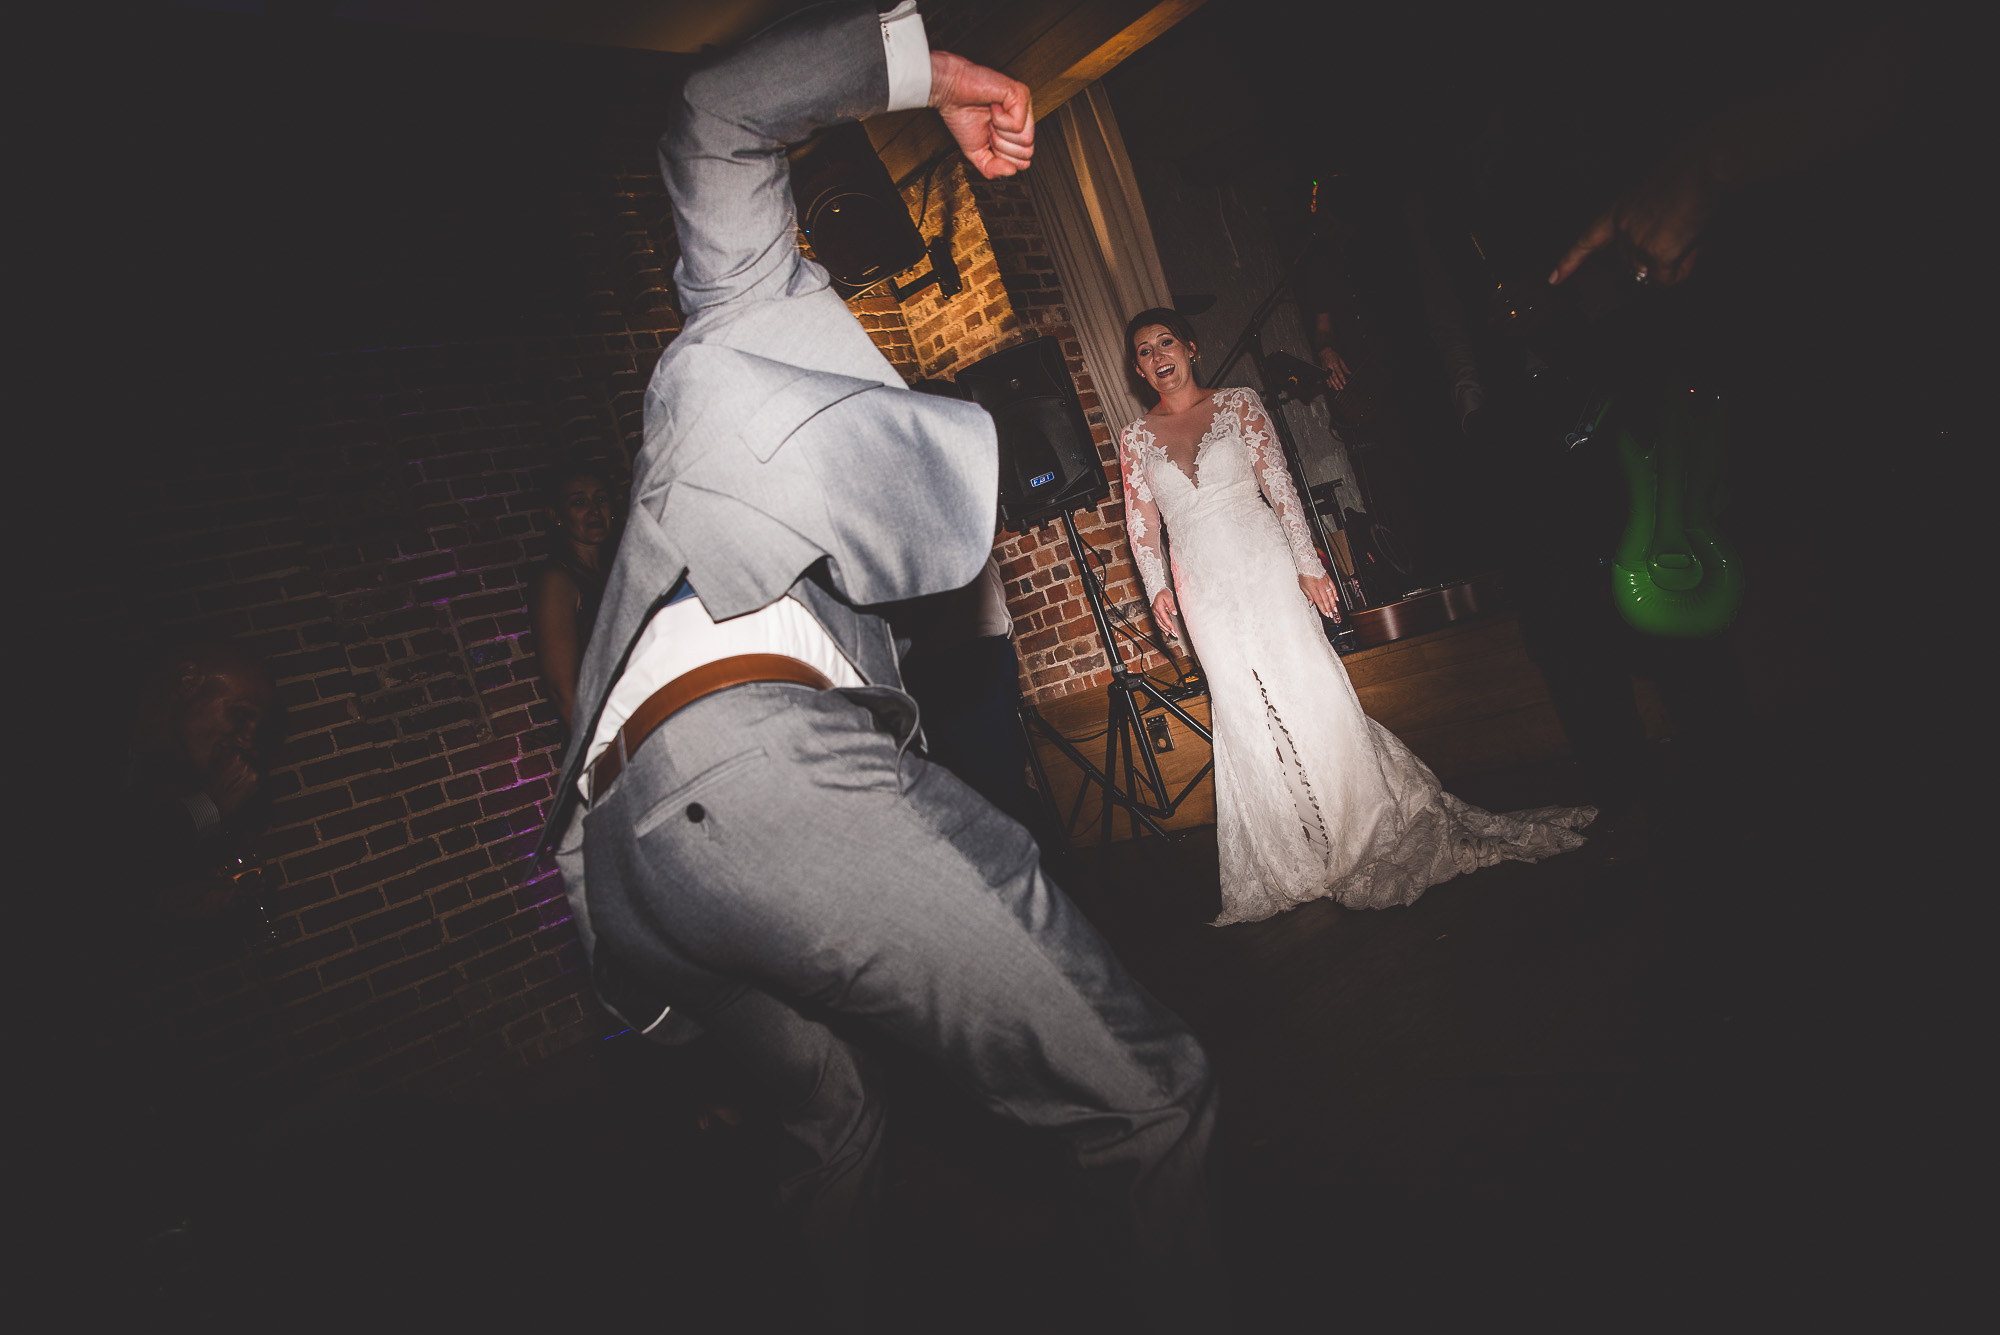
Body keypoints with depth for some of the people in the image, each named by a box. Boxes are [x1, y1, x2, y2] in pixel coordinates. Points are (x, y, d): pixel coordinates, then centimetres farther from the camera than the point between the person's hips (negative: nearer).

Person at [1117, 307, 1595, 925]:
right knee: (1245, 716, 3)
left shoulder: (1237, 405, 4)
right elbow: (1141, 521, 8)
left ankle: (1372, 832, 13)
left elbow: (1279, 486, 0)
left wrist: (1307, 564, -6)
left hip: (1265, 567, -1)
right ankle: (1294, 860, 15)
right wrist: (1156, 587, -5)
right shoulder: (1135, 437, 8)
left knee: (1310, 690, -3)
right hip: (1203, 588, 2)